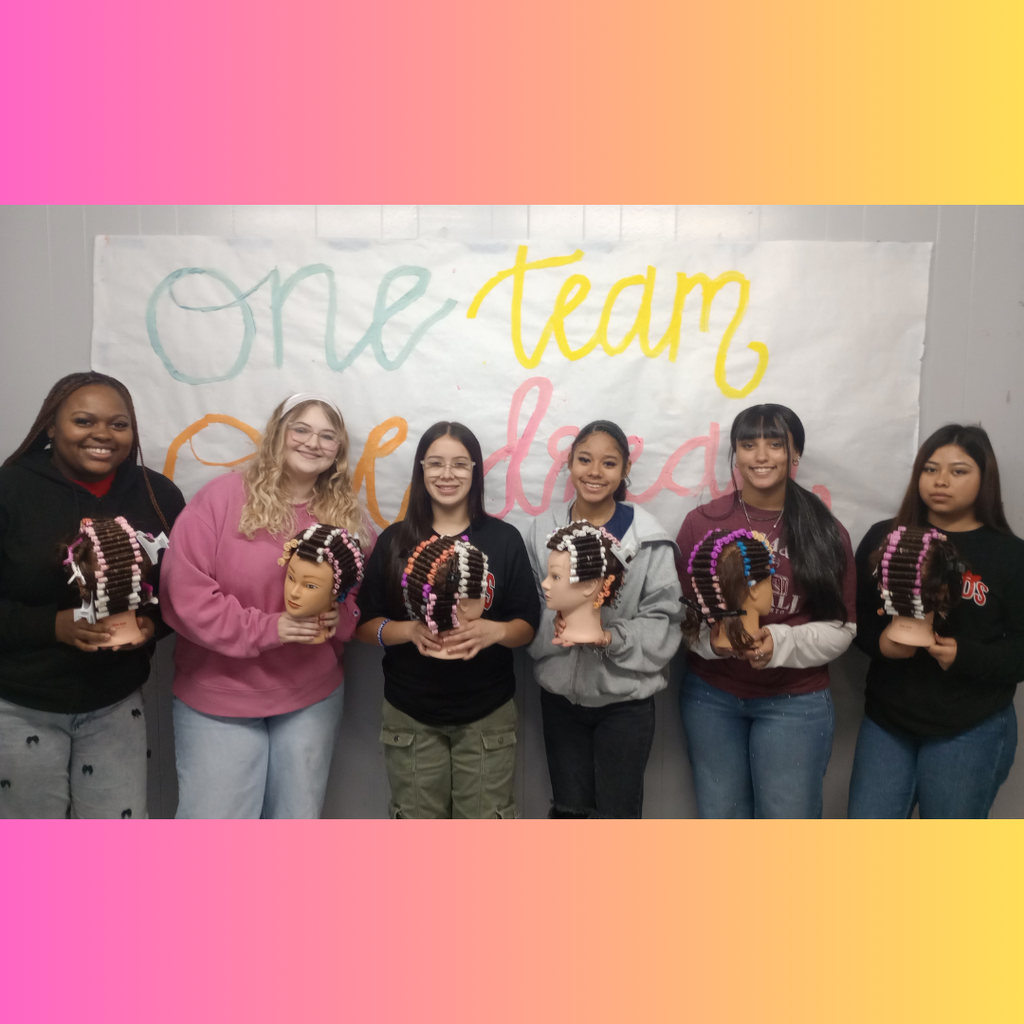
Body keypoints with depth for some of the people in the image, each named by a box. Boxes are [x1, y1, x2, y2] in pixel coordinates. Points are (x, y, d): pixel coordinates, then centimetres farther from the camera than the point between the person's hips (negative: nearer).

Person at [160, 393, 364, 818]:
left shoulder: (345, 515, 1)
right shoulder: (223, 496, -11)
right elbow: (183, 589, -15)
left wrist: (341, 618, -12)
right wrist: (265, 627, -20)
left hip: (313, 697, 4)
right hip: (217, 698, -3)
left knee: (297, 819, 17)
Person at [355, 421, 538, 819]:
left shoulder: (504, 539, -1)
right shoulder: (395, 541, 0)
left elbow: (527, 625, 0)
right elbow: (365, 625, 1)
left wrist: (495, 631, -21)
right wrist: (409, 630, -18)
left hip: (487, 714, 0)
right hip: (410, 717, 1)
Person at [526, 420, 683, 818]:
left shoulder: (647, 536, -11)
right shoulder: (543, 529, -3)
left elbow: (664, 620, -10)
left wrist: (613, 638, -24)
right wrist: (553, 624, -20)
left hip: (625, 699, -2)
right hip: (560, 694, 3)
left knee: (617, 814, 12)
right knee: (568, 809, 19)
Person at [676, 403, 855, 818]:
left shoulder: (826, 532, -3)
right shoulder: (702, 522, -4)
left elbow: (841, 628, -3)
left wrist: (781, 643, -19)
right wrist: (710, 638, -20)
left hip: (795, 702, 0)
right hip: (710, 696, 1)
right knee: (720, 818, 14)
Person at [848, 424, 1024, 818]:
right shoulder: (885, 537, 2)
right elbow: (855, 613, 4)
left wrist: (964, 656, -22)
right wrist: (879, 643, -15)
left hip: (971, 729, -2)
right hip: (886, 720, 2)